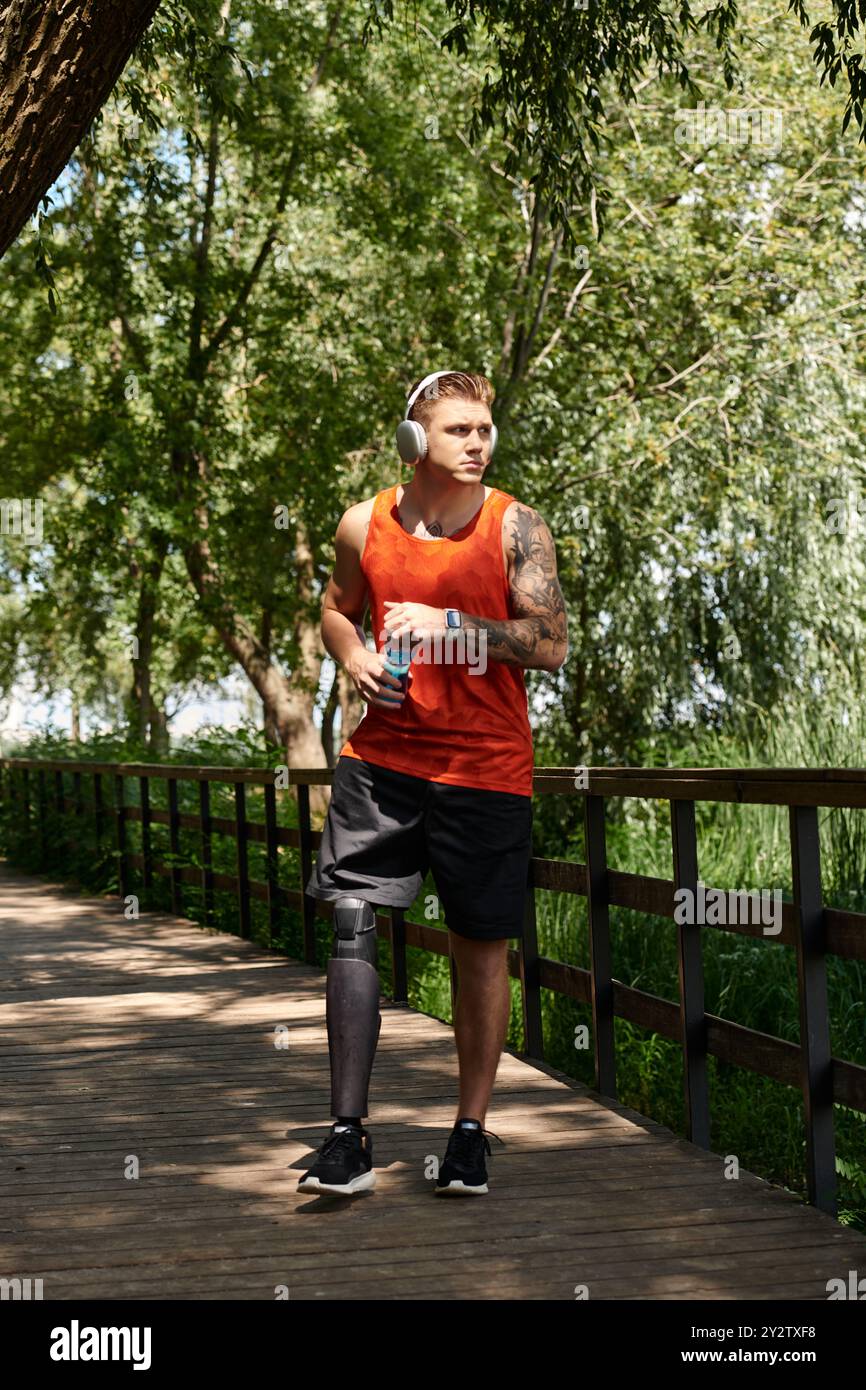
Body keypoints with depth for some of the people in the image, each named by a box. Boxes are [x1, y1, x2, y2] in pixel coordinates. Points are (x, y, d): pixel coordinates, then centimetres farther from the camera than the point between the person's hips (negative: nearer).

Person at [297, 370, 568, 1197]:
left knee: (482, 948, 5)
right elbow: (337, 609, 21)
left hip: (485, 768, -1)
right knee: (352, 925, -9)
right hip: (383, 756, 2)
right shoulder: (364, 525, 4)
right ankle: (348, 1135, -3)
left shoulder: (514, 527, -4)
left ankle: (471, 1130, 20)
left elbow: (552, 645, -10)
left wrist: (449, 624, -20)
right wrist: (354, 657, -1)